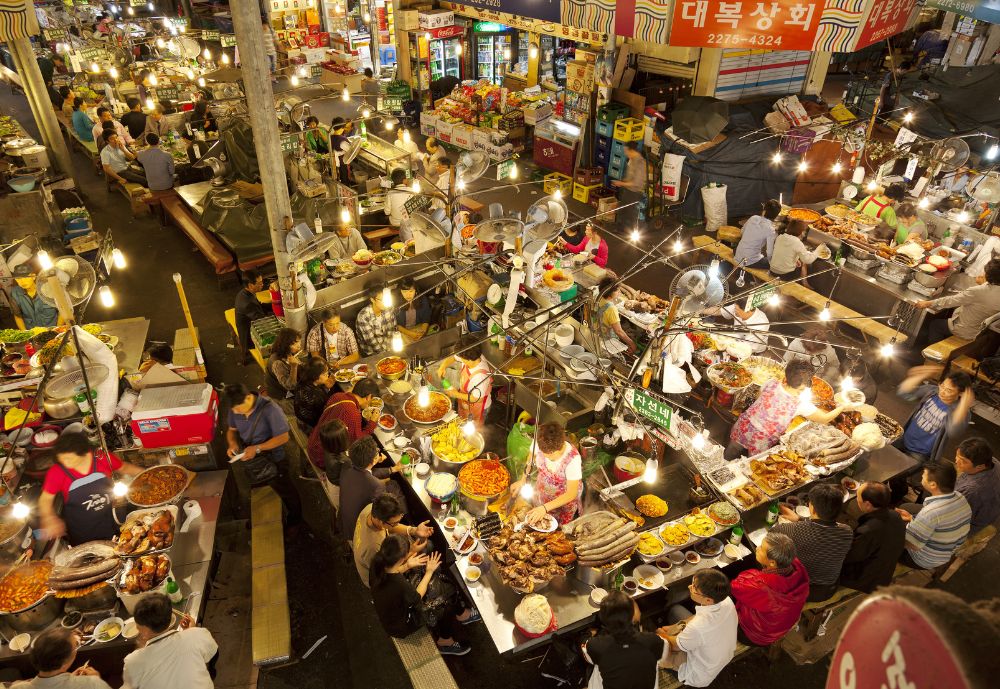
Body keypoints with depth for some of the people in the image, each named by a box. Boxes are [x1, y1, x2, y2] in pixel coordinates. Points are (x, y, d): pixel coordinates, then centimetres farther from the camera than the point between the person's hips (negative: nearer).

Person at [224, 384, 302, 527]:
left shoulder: (270, 409, -32)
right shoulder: (235, 409, -14)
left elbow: (283, 437, -27)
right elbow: (232, 429, 3)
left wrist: (257, 448, -33)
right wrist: (232, 444, -18)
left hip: (273, 461, -5)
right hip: (251, 460, 5)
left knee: (285, 491, 18)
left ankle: (295, 516, 45)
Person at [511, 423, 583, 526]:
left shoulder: (573, 458, -40)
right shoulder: (539, 442, -30)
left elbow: (572, 494, -32)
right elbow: (531, 456, -4)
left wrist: (545, 508, -39)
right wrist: (523, 480, -8)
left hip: (565, 498, -3)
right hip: (542, 491, 4)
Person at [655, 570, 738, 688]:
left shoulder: (697, 628, -44)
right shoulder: (727, 600, -26)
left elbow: (674, 646, -21)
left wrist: (662, 634, 0)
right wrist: (675, 627, -1)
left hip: (700, 678, -6)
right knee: (676, 610, 14)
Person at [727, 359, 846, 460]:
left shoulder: (771, 384, -17)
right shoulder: (801, 404, -22)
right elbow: (825, 419, -5)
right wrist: (841, 408, 12)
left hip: (743, 427, 3)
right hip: (760, 443, -3)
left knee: (729, 457, 27)